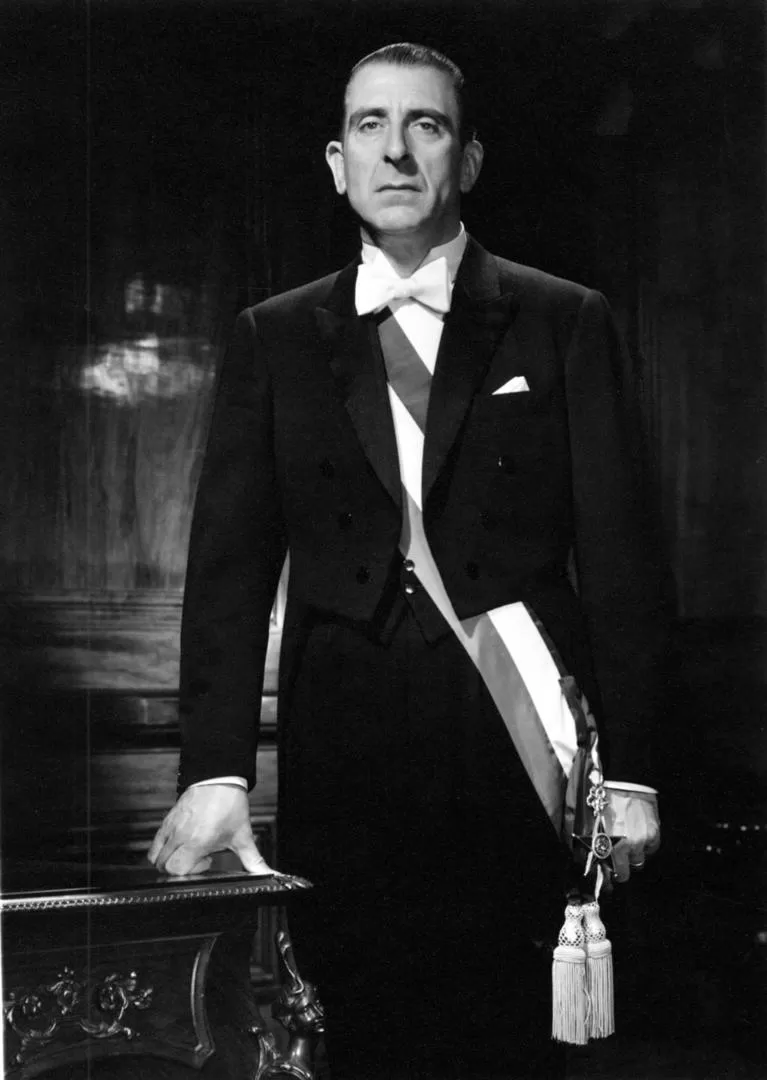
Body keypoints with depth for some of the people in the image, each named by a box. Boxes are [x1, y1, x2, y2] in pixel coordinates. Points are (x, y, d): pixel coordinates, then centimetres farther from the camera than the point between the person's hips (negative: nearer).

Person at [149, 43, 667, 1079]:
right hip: (346, 770, 1)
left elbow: (620, 555, 1)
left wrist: (628, 771, -4)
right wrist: (216, 766, -8)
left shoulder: (566, 323, 5)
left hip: (522, 755, -1)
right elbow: (231, 562, 3)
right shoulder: (275, 339, 9)